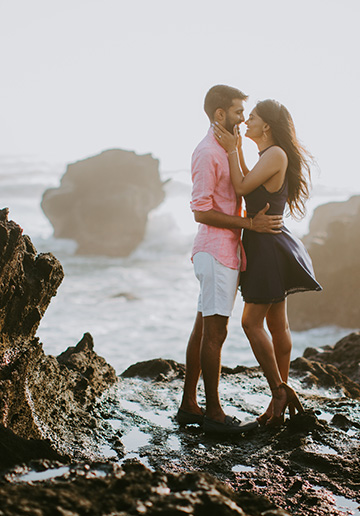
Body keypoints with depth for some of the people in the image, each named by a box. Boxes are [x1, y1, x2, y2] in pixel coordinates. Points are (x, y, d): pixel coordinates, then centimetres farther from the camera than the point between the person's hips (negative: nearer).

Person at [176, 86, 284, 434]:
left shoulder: (224, 150, 17)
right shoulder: (207, 153, -13)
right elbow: (201, 212, -18)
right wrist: (251, 223, -19)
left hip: (223, 251, 10)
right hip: (217, 253, -10)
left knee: (203, 328, 11)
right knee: (215, 331, -5)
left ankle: (189, 405, 17)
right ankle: (213, 413, 1)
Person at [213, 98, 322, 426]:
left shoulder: (276, 154, -15)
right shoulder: (270, 157, 14)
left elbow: (241, 188, -19)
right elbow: (251, 187, 24)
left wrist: (231, 150, -10)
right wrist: (238, 152, 18)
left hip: (269, 245, -10)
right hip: (264, 244, 10)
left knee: (252, 321, -7)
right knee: (276, 324, 12)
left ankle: (279, 389, 0)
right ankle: (282, 392, 18)